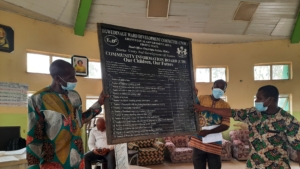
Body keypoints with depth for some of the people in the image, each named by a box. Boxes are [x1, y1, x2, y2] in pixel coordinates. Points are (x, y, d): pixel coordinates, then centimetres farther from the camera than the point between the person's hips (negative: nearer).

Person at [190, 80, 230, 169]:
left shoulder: (226, 106, 1)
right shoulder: (201, 98, 2)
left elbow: (226, 125, -8)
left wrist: (208, 132, -20)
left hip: (214, 144, 0)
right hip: (198, 142, 0)